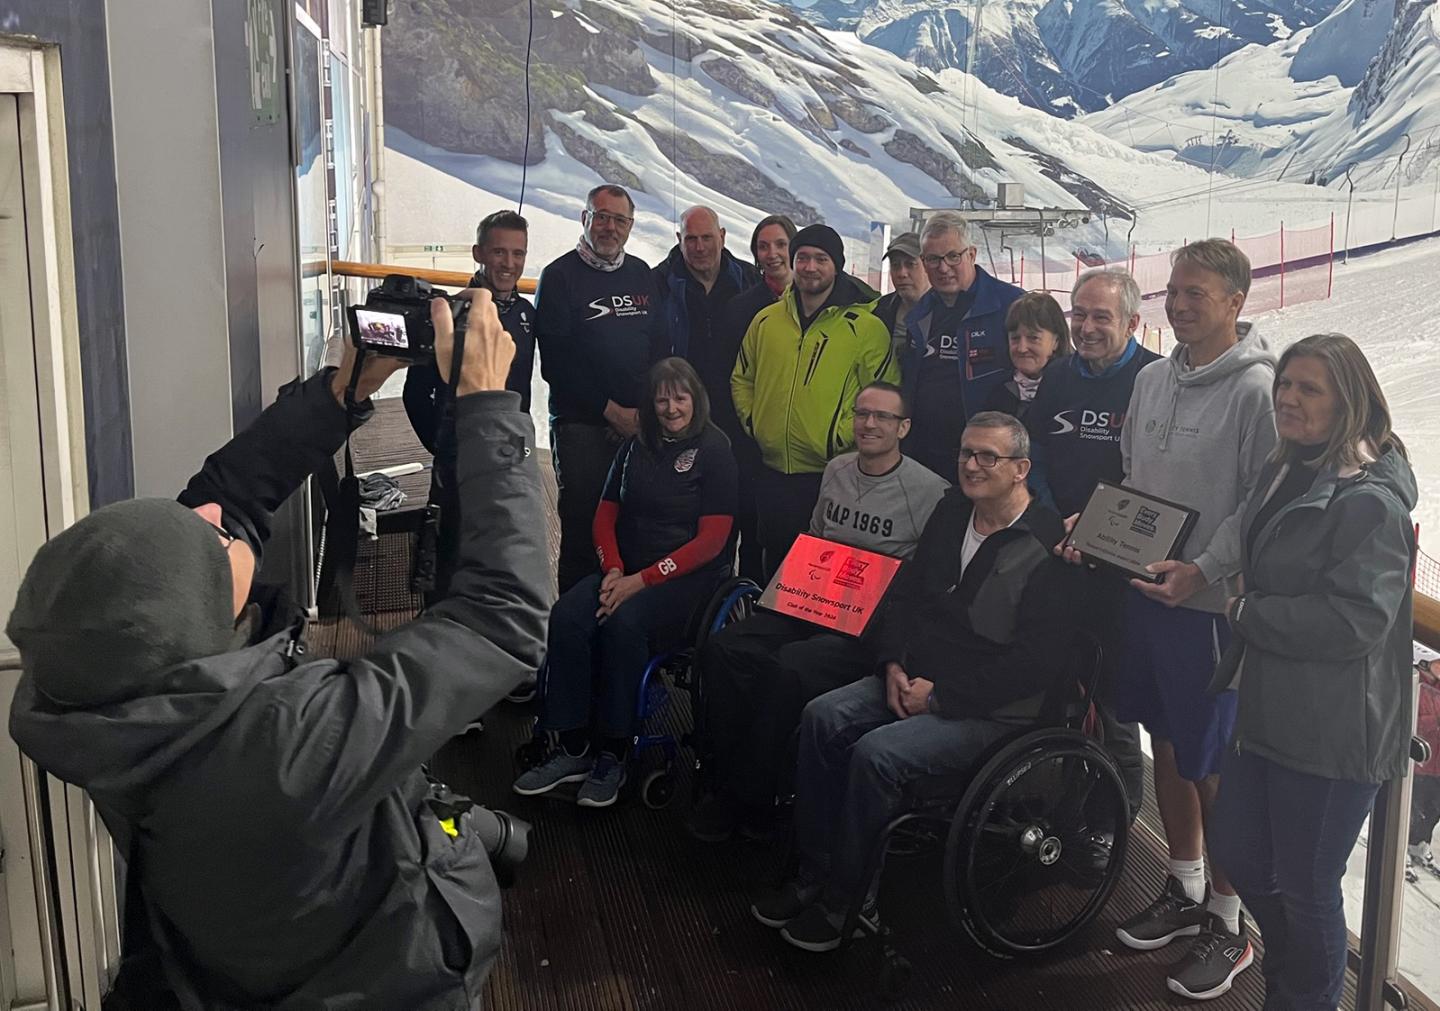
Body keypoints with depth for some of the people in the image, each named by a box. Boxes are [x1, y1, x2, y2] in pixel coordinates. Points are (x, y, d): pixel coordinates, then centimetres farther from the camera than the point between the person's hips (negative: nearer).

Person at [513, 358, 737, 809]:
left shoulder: (714, 451, -3)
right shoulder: (636, 447, 15)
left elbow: (711, 540, -10)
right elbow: (606, 514, 14)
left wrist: (642, 580, -17)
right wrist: (613, 570, -6)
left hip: (688, 576, -5)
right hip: (626, 569, 5)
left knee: (623, 623, -33)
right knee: (567, 617, -23)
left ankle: (612, 756, -21)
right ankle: (571, 748, -18)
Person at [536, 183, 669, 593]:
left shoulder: (642, 275, 14)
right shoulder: (559, 277, -2)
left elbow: (660, 346, 14)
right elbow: (555, 363, -8)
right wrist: (611, 410, -10)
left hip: (641, 423, 4)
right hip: (581, 424, -4)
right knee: (582, 528, -2)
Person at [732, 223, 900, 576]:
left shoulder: (866, 327, -6)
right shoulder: (765, 321, 8)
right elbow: (741, 379, 19)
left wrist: (844, 438, -13)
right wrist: (751, 422, 6)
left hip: (832, 477, -4)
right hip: (771, 473, 4)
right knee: (775, 565, 18)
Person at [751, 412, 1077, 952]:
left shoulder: (1047, 544, -15)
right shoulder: (952, 511, 9)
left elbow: (1037, 660, -20)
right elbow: (904, 592, 15)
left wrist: (941, 694, -18)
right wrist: (895, 665, -2)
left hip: (993, 709, -7)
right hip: (918, 679, 8)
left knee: (878, 753, -26)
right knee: (822, 717, -11)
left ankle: (842, 896, -7)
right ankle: (812, 875, -2)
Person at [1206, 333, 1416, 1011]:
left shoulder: (1370, 503, -20)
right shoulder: (1283, 474, 9)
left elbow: (1354, 621, -27)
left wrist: (1245, 613, -17)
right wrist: (1247, 609, 4)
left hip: (1332, 732, -9)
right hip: (1268, 709, 9)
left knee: (1304, 886, 8)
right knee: (1236, 852, 21)